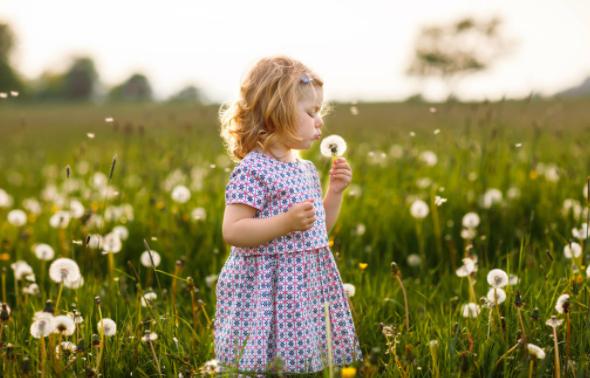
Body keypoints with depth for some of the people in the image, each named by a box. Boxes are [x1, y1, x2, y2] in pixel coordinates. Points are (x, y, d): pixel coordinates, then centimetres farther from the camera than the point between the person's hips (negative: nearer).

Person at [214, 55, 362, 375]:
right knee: (262, 367, -4)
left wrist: (335, 191, 7)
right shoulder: (252, 171, -15)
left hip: (309, 286, 8)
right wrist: (285, 223, -27)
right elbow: (232, 231, -20)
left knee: (300, 363, 11)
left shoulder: (306, 169, 11)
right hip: (267, 293, -8)